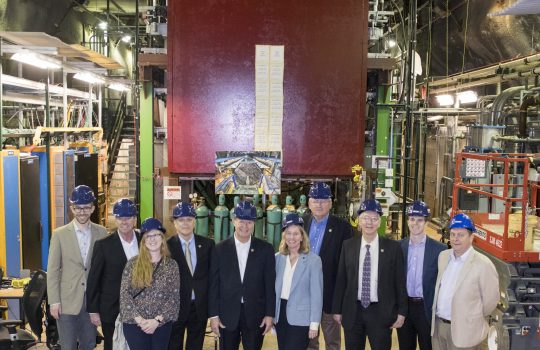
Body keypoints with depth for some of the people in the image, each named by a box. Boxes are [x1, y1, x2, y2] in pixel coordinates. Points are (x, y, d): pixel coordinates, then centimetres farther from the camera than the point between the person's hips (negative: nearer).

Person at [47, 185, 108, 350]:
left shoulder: (102, 233, 1)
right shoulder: (60, 234, -3)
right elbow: (52, 270, -2)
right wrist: (54, 302, -6)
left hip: (92, 300, 2)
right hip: (67, 301, -1)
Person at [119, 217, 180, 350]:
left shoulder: (171, 265, 1)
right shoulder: (133, 263, 0)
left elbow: (174, 298, -2)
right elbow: (124, 293, -4)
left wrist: (157, 320, -12)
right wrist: (139, 319, -12)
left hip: (162, 324, 1)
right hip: (134, 323, -1)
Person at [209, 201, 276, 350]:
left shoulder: (265, 249, -1)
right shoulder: (220, 249, -1)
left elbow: (270, 284, 0)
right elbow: (214, 284, 0)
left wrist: (270, 314, -3)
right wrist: (213, 315, -3)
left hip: (255, 315, 0)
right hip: (227, 315, 0)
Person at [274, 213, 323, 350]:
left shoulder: (313, 260, -8)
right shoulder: (277, 258, 4)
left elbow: (316, 294, -8)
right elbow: (274, 288, 10)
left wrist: (314, 324, -11)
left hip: (300, 318, -4)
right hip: (281, 314, 4)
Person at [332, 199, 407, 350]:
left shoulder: (393, 247, -4)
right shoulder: (348, 245, 2)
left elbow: (400, 282, -1)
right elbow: (341, 280, 4)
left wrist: (401, 312, -2)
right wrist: (338, 309, 5)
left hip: (381, 312, -2)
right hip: (353, 311, 2)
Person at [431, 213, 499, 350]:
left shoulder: (483, 264, -17)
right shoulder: (443, 256, 4)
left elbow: (490, 300, -9)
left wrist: (473, 318, 4)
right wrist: (440, 314, 16)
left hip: (464, 329, -6)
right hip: (438, 324, 6)